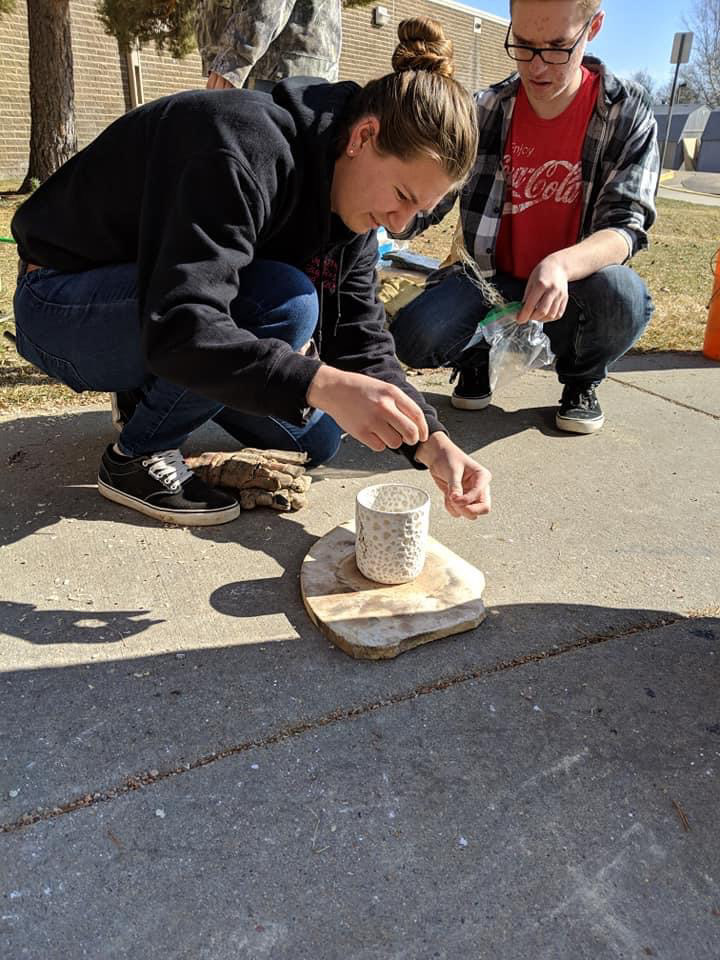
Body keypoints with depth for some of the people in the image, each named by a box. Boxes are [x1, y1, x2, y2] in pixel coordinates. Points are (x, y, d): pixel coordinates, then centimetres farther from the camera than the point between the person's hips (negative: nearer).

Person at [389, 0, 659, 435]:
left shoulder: (627, 111, -7)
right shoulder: (485, 111, -4)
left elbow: (626, 227, -18)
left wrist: (560, 265, -39)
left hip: (572, 288, 0)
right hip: (492, 281, 1)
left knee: (621, 295, -35)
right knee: (413, 336, -28)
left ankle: (581, 381, 1)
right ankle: (477, 357, 10)